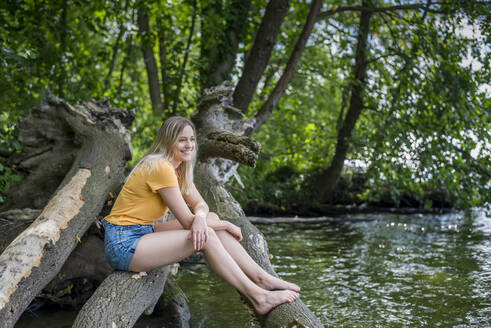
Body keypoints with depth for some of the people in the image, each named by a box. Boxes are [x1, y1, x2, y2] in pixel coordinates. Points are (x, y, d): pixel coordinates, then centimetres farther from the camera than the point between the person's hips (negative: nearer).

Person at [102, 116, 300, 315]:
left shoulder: (178, 168, 10)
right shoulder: (160, 167, -20)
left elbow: (200, 205, 6)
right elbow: (187, 221, -18)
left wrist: (200, 217, -19)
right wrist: (226, 225, -7)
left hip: (145, 232, 9)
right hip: (124, 244, -9)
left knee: (210, 219, -3)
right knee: (206, 236, -21)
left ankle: (261, 278, -1)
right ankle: (257, 298, -18)